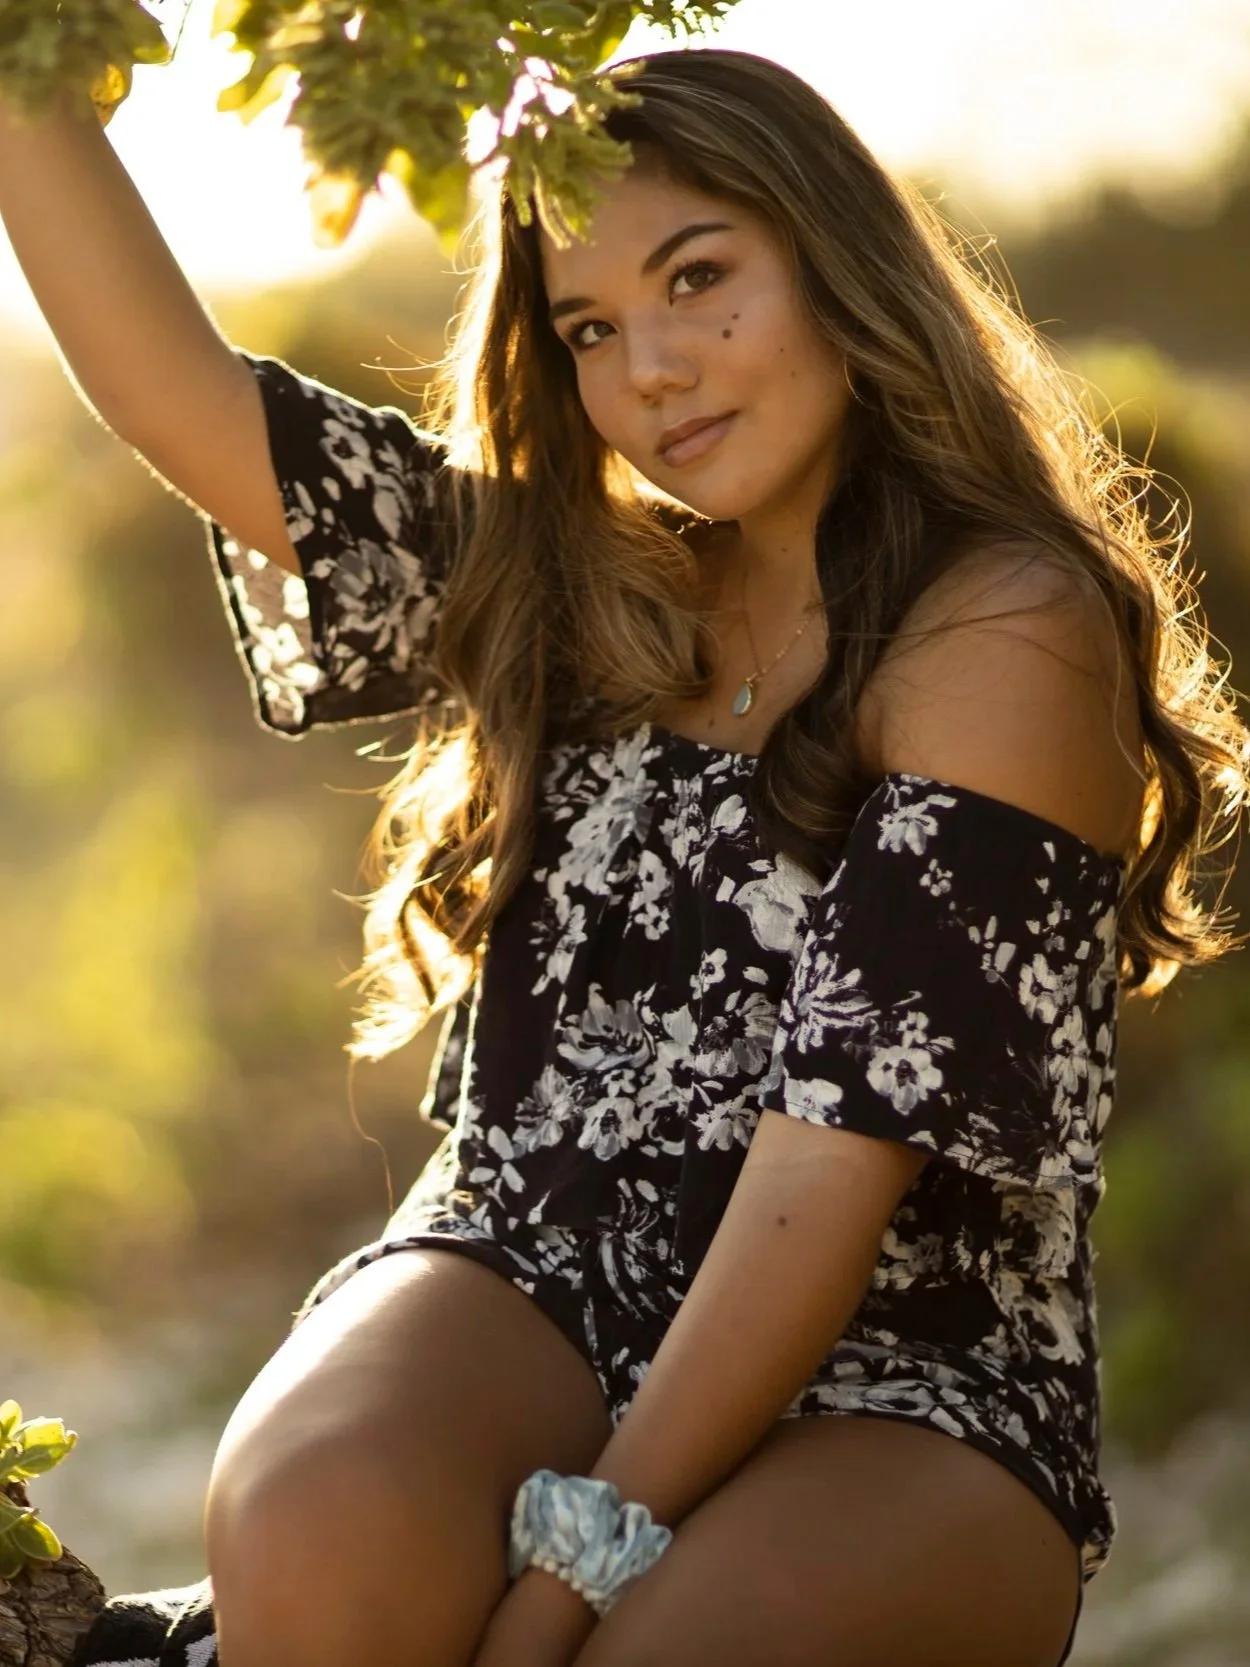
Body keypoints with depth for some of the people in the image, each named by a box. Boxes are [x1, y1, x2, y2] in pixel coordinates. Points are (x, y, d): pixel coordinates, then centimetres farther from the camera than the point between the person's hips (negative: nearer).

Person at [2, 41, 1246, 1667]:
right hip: (534, 1295, 4)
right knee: (316, 1516, -31)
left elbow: (844, 1149, -14)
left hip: (899, 1382, -4)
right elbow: (176, 390, 7)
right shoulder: (573, 583, 14)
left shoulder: (1004, 635, -7)